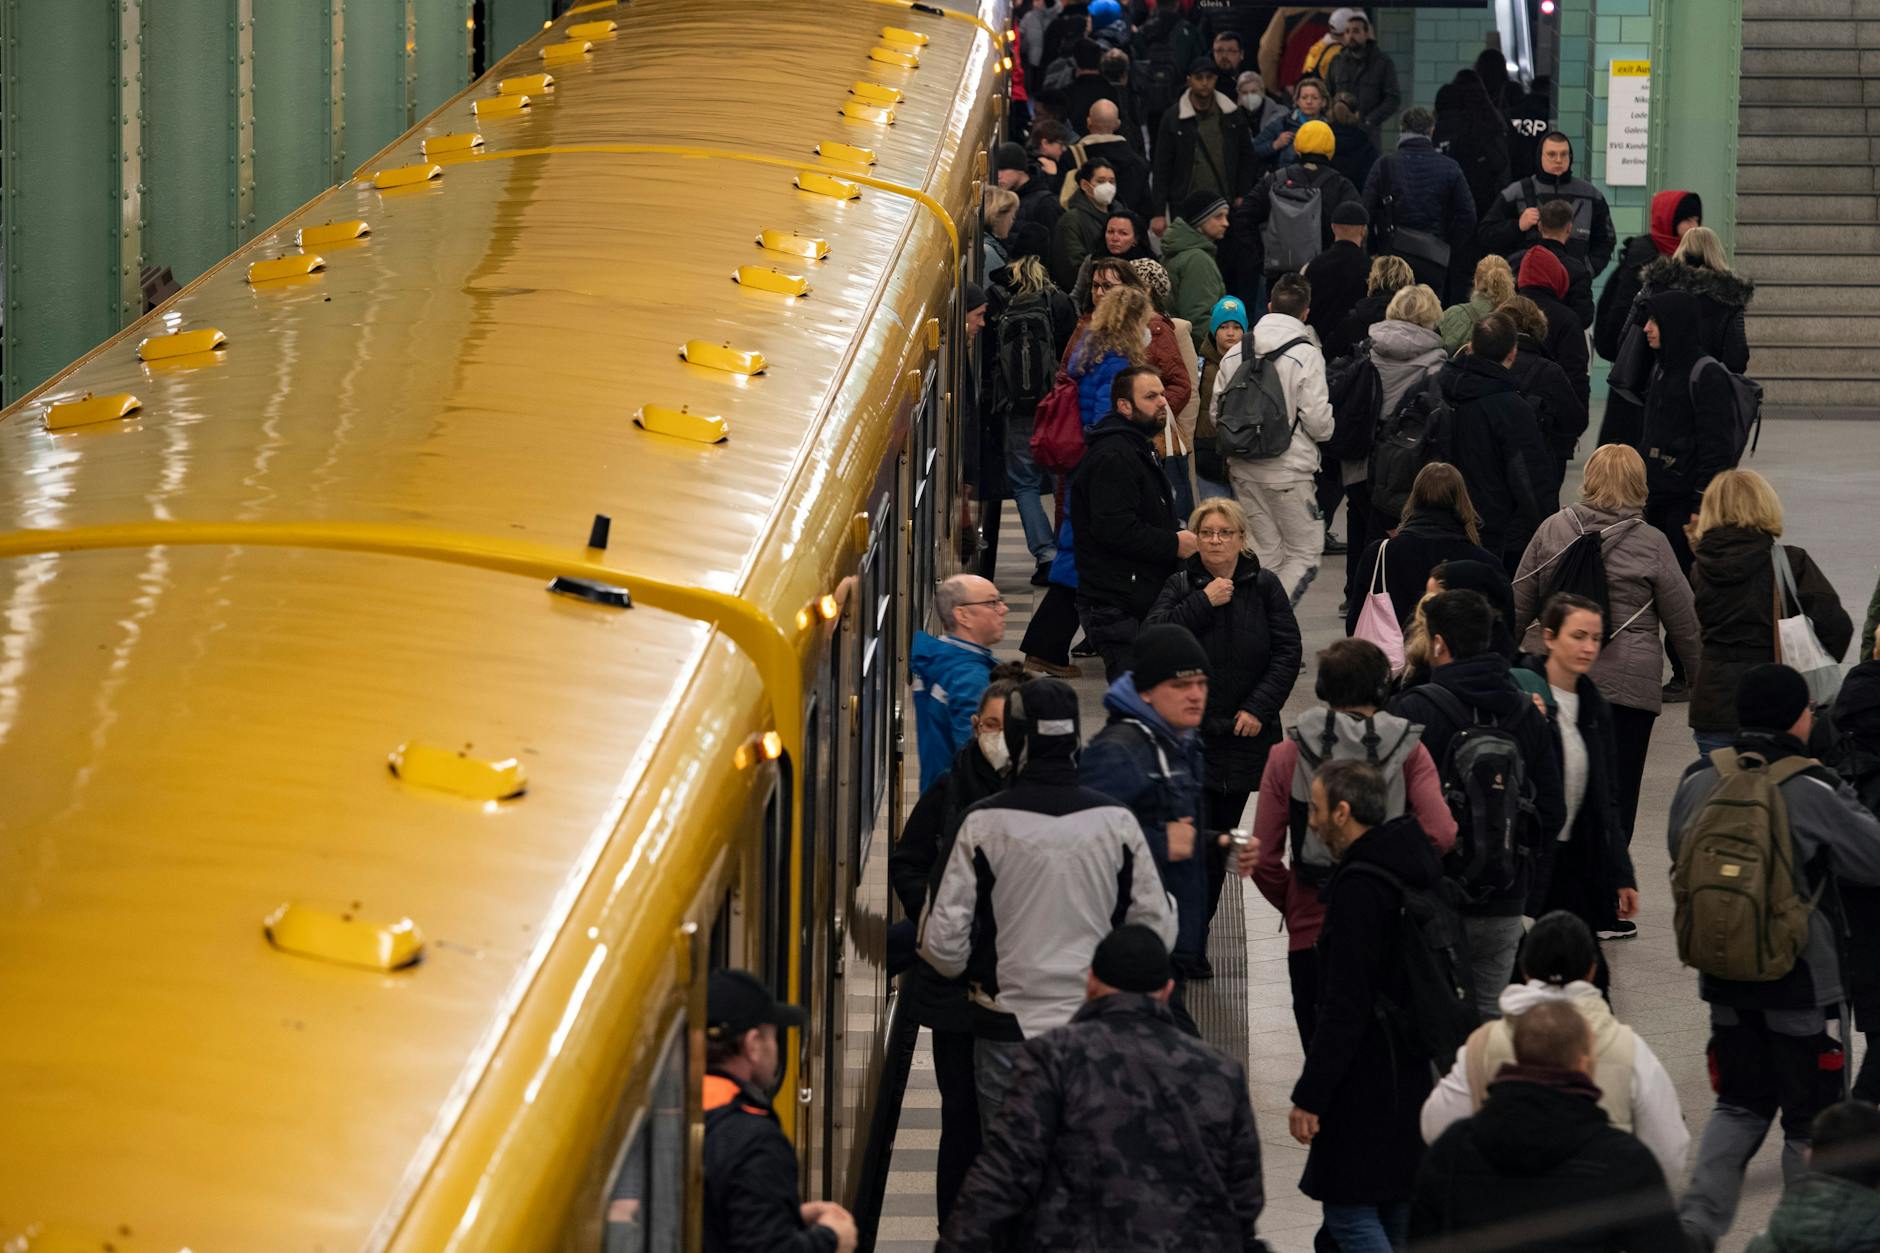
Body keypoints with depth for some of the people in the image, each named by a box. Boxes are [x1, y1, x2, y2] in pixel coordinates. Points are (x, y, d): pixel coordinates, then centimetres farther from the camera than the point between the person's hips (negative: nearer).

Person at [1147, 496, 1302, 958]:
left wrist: (1259, 708, -9)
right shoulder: (1181, 586, 0)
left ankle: (1193, 940, 21)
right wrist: (1203, 602, -18)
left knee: (1221, 840, 9)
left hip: (1244, 734, 2)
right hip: (1188, 732, -2)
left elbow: (1287, 652, 0)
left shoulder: (1264, 587, 2)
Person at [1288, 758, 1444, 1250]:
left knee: (1348, 1213, -5)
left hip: (1370, 1083, -9)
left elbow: (1345, 1010, -22)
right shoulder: (1419, 868, 10)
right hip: (1417, 1075, 9)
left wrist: (1309, 1096, -17)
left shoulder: (1358, 888, -20)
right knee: (1398, 1213, 16)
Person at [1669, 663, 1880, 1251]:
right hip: (1801, 981, -5)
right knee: (1811, 1115, 9)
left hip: (1724, 977, 5)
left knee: (1740, 1106, 18)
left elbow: (1679, 849, 13)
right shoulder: (1810, 790, -18)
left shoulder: (1700, 780, -4)